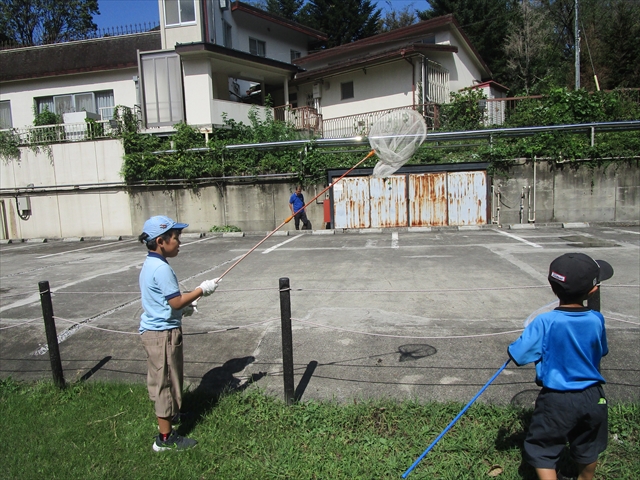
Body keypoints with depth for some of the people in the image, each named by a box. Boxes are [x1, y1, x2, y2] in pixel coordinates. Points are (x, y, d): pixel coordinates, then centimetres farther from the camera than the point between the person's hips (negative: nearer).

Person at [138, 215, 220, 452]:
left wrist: (184, 306, 9)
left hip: (153, 329, 10)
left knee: (161, 379, 26)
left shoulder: (150, 264, 8)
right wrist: (202, 289, -16)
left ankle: (168, 415, 46)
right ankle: (165, 438, 13)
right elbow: (176, 302, -24)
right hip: (163, 332, -10)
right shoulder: (161, 268, -24)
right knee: (166, 381, 1)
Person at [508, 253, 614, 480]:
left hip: (556, 400, -5)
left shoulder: (544, 322, -23)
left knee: (542, 453, 11)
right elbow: (601, 352, 7)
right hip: (593, 398, 5)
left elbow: (518, 357, -22)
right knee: (588, 450, 28)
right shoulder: (596, 320, -11)